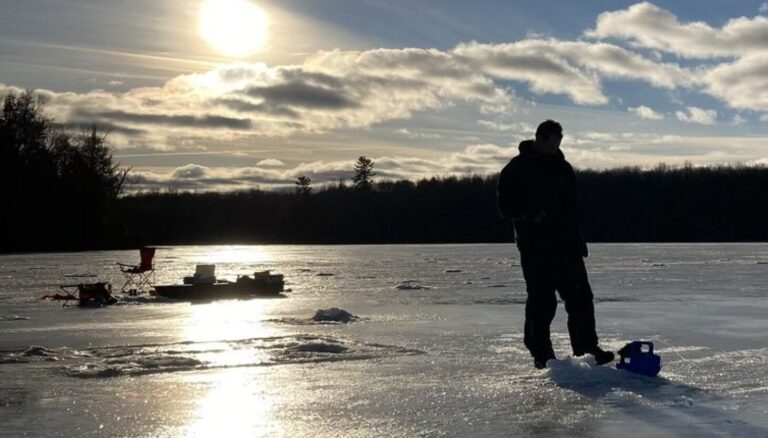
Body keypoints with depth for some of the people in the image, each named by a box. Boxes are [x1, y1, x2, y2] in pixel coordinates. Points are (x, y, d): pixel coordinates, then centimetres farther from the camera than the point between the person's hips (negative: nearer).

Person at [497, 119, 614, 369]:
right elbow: (507, 208, -6)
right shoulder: (516, 170, -3)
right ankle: (541, 354, 8)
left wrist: (578, 239, 16)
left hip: (567, 245, 6)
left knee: (580, 297, 4)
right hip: (536, 248, -6)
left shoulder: (562, 167, 15)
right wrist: (529, 215, -24)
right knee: (542, 301, -2)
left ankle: (586, 348, 11)